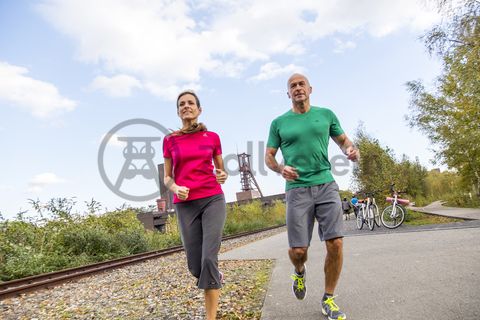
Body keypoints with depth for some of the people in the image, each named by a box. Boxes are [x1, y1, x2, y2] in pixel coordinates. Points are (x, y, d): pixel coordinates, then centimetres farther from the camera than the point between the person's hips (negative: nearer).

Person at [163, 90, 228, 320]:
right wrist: (175, 189, -14)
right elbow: (166, 178, 9)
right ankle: (216, 277, 39)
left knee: (209, 259, -15)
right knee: (195, 266, 2)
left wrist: (223, 176, -9)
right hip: (185, 205, 1)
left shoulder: (212, 137, 7)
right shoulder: (170, 140, 7)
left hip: (213, 200, -1)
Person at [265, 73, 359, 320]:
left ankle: (328, 300, 14)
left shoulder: (326, 114, 12)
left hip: (326, 186, 1)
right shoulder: (279, 123, 8)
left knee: (335, 243, -7)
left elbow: (343, 140, 20)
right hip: (297, 189, -1)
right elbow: (268, 156, 10)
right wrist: (280, 168, -11)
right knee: (297, 250, -5)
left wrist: (352, 150, -3)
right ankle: (300, 272, 34)